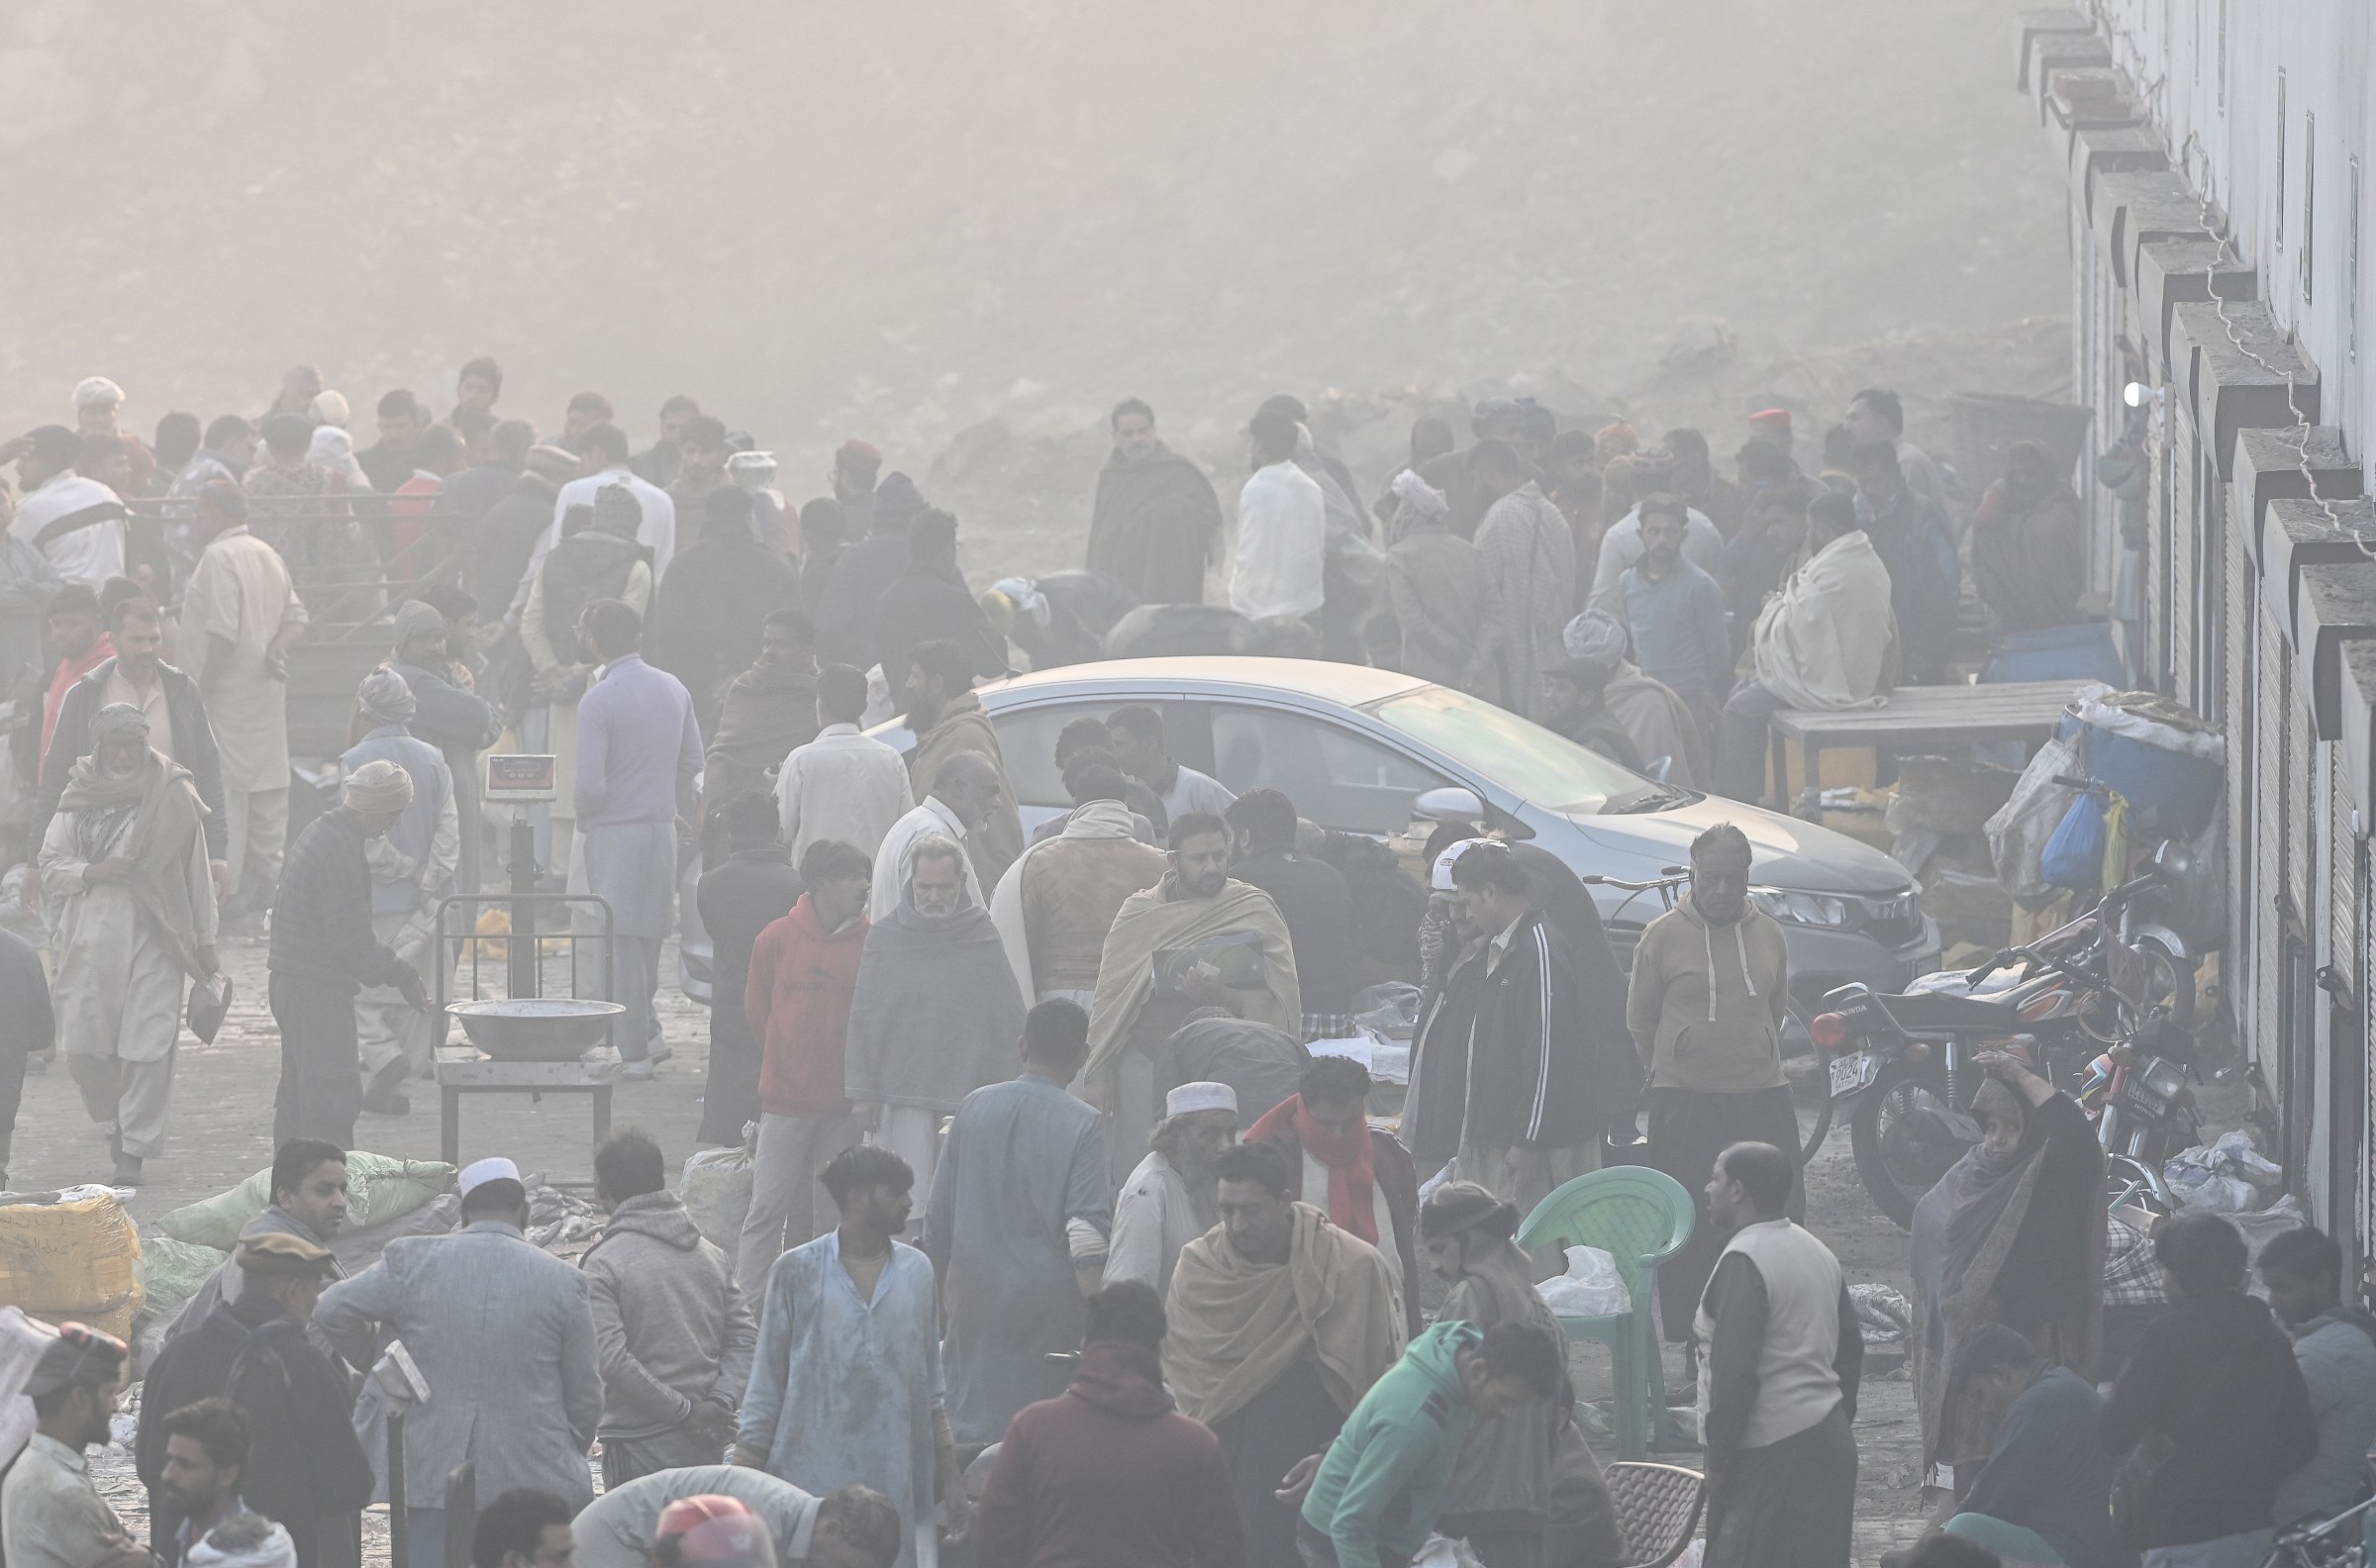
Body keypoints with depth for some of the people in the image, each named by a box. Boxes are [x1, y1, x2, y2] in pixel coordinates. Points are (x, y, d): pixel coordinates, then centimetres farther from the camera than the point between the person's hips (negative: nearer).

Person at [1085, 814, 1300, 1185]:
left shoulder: (1254, 911, 3)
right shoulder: (1139, 912, 10)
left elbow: (1277, 1001, -4)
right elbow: (1110, 994, 12)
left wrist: (1222, 996, -22)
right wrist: (1100, 1070, 8)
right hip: (1144, 1058, 2)